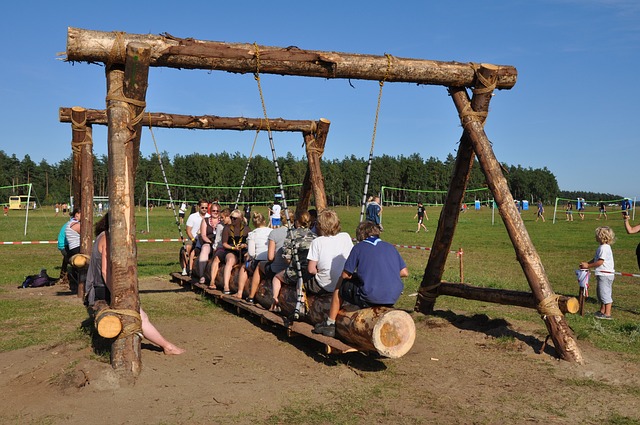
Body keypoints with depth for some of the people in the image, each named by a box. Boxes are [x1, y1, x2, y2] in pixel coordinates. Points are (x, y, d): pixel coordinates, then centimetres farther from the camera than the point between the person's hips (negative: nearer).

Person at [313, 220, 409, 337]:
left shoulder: (359, 247, 1)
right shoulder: (391, 247, 13)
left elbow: (345, 275, 1)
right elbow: (405, 272, 11)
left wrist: (356, 275, 22)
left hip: (370, 297, -5)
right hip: (394, 297, 5)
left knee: (340, 288, 22)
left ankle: (330, 324, 32)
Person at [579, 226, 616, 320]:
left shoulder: (604, 248, -18)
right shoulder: (602, 247, 15)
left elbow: (600, 262, -22)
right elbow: (595, 259, 18)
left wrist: (588, 266, -17)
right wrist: (587, 263, 7)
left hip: (605, 274, -11)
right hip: (603, 274, 11)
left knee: (605, 294, -6)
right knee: (601, 294, 20)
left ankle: (607, 314, -2)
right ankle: (602, 311, 31)